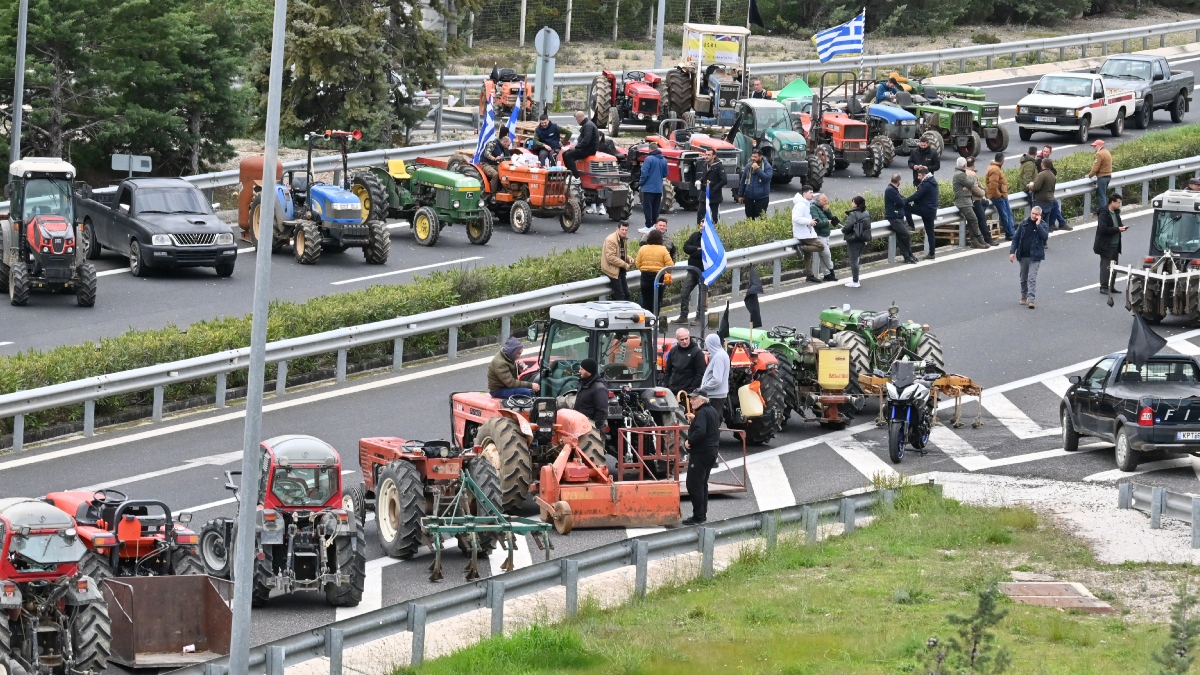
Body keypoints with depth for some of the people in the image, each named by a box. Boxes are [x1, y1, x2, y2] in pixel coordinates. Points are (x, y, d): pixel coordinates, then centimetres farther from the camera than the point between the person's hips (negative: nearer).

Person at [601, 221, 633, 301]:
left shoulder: (623, 239, 11)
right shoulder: (611, 240, -18)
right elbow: (610, 257, -24)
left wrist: (629, 259, 3)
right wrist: (624, 265, -21)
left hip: (620, 270, 9)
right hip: (612, 270, -9)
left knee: (626, 294, 9)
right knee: (620, 296, -10)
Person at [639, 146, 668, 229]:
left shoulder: (649, 159, -14)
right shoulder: (663, 160, 6)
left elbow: (644, 173, -16)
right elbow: (665, 174, 14)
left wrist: (640, 184, -3)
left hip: (649, 188, -6)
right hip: (659, 188, 6)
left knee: (647, 207, -2)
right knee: (656, 208, 14)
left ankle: (649, 226, -6)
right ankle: (655, 225, 18)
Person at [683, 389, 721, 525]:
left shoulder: (702, 413, -18)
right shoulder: (713, 411, 13)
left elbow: (700, 432, -31)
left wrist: (689, 441, -16)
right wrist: (694, 420, 18)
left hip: (700, 452, -11)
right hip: (712, 450, 11)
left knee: (694, 484, -7)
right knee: (702, 483, 18)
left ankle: (698, 516, -8)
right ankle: (703, 514, 22)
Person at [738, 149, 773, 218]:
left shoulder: (767, 166, -5)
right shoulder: (748, 166, 7)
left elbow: (767, 178, -19)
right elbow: (743, 181, 12)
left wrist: (757, 169, -22)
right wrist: (740, 195, 11)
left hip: (762, 198, -4)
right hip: (749, 197, 4)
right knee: (749, 218, 9)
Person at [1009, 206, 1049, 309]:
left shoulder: (1042, 225, -3)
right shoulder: (1024, 224, 4)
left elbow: (1045, 237, -21)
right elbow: (1016, 238, 6)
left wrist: (1038, 224, -20)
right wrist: (1012, 251, -2)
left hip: (1035, 257, -4)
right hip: (1023, 256, 4)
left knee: (1032, 278, -12)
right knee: (1023, 278, 15)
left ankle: (1030, 300, -15)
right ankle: (1024, 296, 29)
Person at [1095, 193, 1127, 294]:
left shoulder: (1116, 213, 11)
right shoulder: (1104, 214, -14)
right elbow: (1103, 229, -22)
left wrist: (1122, 226, 2)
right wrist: (1117, 229, -20)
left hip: (1115, 244, 8)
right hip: (1106, 245, -8)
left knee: (1113, 267, 11)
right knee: (1106, 266, -6)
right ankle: (1104, 287, -2)